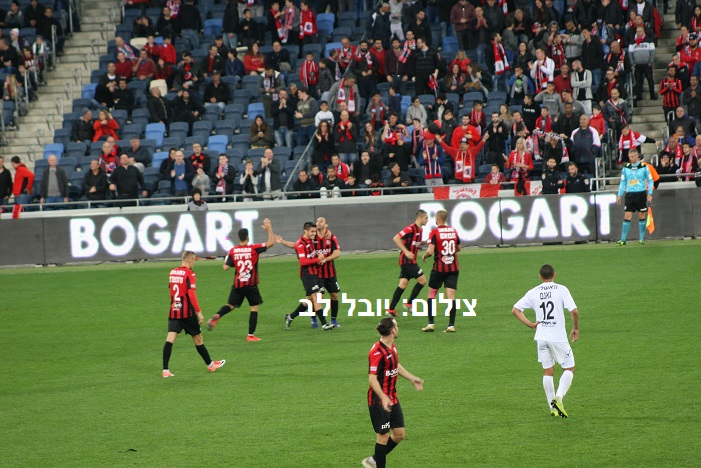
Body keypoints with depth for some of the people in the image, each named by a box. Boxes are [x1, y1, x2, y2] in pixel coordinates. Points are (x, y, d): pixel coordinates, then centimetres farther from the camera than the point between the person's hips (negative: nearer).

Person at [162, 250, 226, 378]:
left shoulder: (172, 272, 9)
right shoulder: (189, 274, -11)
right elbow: (191, 294, -18)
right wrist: (199, 312, -17)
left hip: (173, 311, 5)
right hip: (187, 312, -5)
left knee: (170, 339, -4)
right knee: (198, 338, 10)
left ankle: (165, 370, -15)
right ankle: (210, 365, 26)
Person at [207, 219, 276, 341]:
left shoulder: (232, 251, -2)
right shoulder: (254, 248, -8)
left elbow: (225, 267, -3)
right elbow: (271, 243, -8)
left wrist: (225, 262, 19)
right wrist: (269, 228, 1)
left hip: (237, 284, 3)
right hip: (251, 284, -3)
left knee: (230, 305, 15)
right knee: (254, 308, 8)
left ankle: (216, 316, -16)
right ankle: (251, 335, 5)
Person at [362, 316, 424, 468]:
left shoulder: (392, 347, 7)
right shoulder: (377, 352, -23)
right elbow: (372, 378, -27)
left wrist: (412, 378, 31)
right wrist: (383, 398, -37)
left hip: (392, 397, 9)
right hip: (379, 400, -9)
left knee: (399, 433, 12)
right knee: (383, 436, -2)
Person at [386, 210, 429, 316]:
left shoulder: (420, 229, 12)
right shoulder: (411, 229, -17)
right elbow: (396, 238, -19)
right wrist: (406, 252, -23)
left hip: (410, 261, 9)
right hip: (407, 260, -9)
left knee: (403, 284, 6)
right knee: (422, 280, -6)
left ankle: (391, 309, 7)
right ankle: (410, 304, 2)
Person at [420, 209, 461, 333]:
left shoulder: (435, 232, -10)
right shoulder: (453, 231, 7)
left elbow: (430, 251, -18)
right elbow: (458, 248, 18)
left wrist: (424, 256, 2)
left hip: (439, 268, -4)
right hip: (453, 268, 4)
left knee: (431, 293, 10)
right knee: (451, 296, 0)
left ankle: (430, 323, 5)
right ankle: (451, 325, -7)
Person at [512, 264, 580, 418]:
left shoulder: (533, 293, 4)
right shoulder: (561, 290, -7)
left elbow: (516, 309, 5)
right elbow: (574, 311, -14)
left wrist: (529, 324, 6)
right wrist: (576, 328, 0)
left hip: (541, 337, 4)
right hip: (559, 337, -4)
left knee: (548, 371, 12)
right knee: (569, 368, 9)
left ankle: (552, 407, 11)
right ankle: (558, 398, -11)